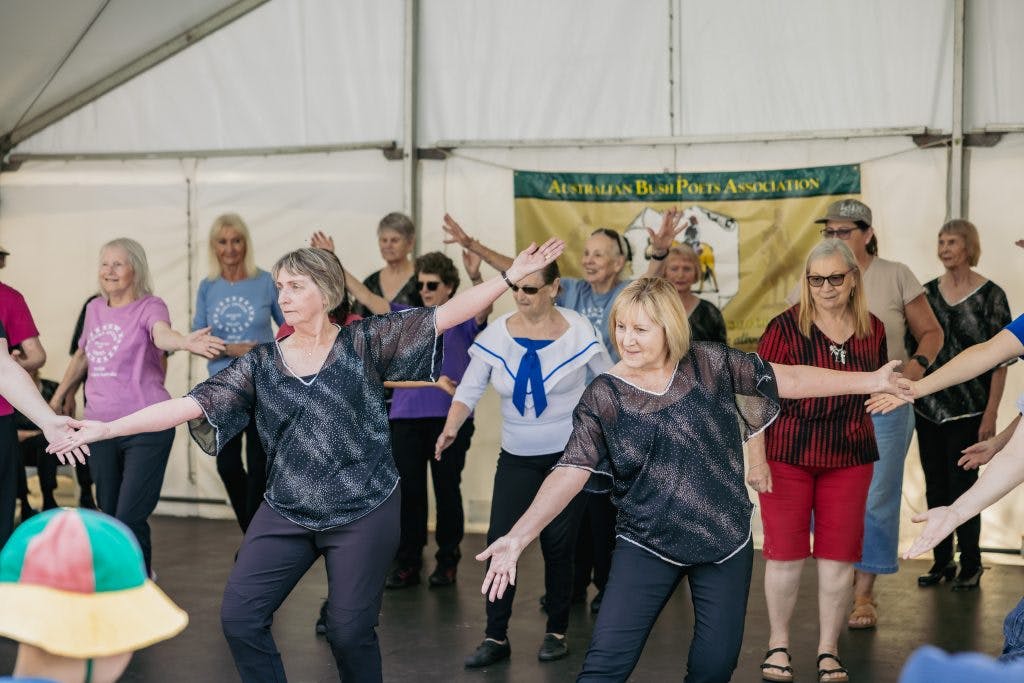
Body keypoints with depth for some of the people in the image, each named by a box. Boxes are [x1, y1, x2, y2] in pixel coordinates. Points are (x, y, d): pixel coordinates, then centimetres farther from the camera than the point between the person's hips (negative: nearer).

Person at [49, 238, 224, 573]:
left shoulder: (149, 306, -8)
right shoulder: (95, 309, 10)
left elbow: (161, 333, -31)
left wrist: (185, 341, -54)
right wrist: (58, 397, 32)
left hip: (146, 428, -6)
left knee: (129, 520, -11)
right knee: (110, 517, 13)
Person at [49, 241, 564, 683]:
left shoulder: (364, 343, -4)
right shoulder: (261, 364, 2)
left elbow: (445, 314, -9)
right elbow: (190, 405, -3)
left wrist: (511, 275, -17)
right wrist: (106, 429, -11)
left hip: (364, 513, -3)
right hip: (285, 514, 3)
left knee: (350, 629, 2)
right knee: (240, 617, -2)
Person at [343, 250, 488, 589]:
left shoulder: (462, 320, 3)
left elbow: (484, 308, -18)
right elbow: (365, 296, 7)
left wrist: (476, 277, -38)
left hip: (450, 419, -3)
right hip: (406, 418, 3)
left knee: (447, 490, 5)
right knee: (408, 492, 7)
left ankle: (448, 561, 17)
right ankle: (407, 563, 16)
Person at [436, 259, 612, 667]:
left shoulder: (578, 331, -10)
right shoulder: (496, 334, -6)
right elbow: (469, 389, -7)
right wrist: (450, 429, -23)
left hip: (570, 454, -2)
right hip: (517, 458, 2)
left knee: (557, 544, 2)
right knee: (500, 540, -5)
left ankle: (557, 632, 21)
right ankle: (496, 638, 5)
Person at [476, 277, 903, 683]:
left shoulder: (711, 366, -6)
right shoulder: (604, 396, -9)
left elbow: (789, 379, -1)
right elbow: (571, 471, -16)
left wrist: (870, 381, -1)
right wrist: (520, 535, -28)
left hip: (726, 541, 1)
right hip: (646, 545, -1)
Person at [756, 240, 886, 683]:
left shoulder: (872, 330, 4)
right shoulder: (786, 326, -8)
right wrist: (755, 455, -13)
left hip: (849, 457, 3)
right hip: (787, 454, -3)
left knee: (839, 555, 6)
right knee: (785, 552, 4)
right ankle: (778, 644, 21)